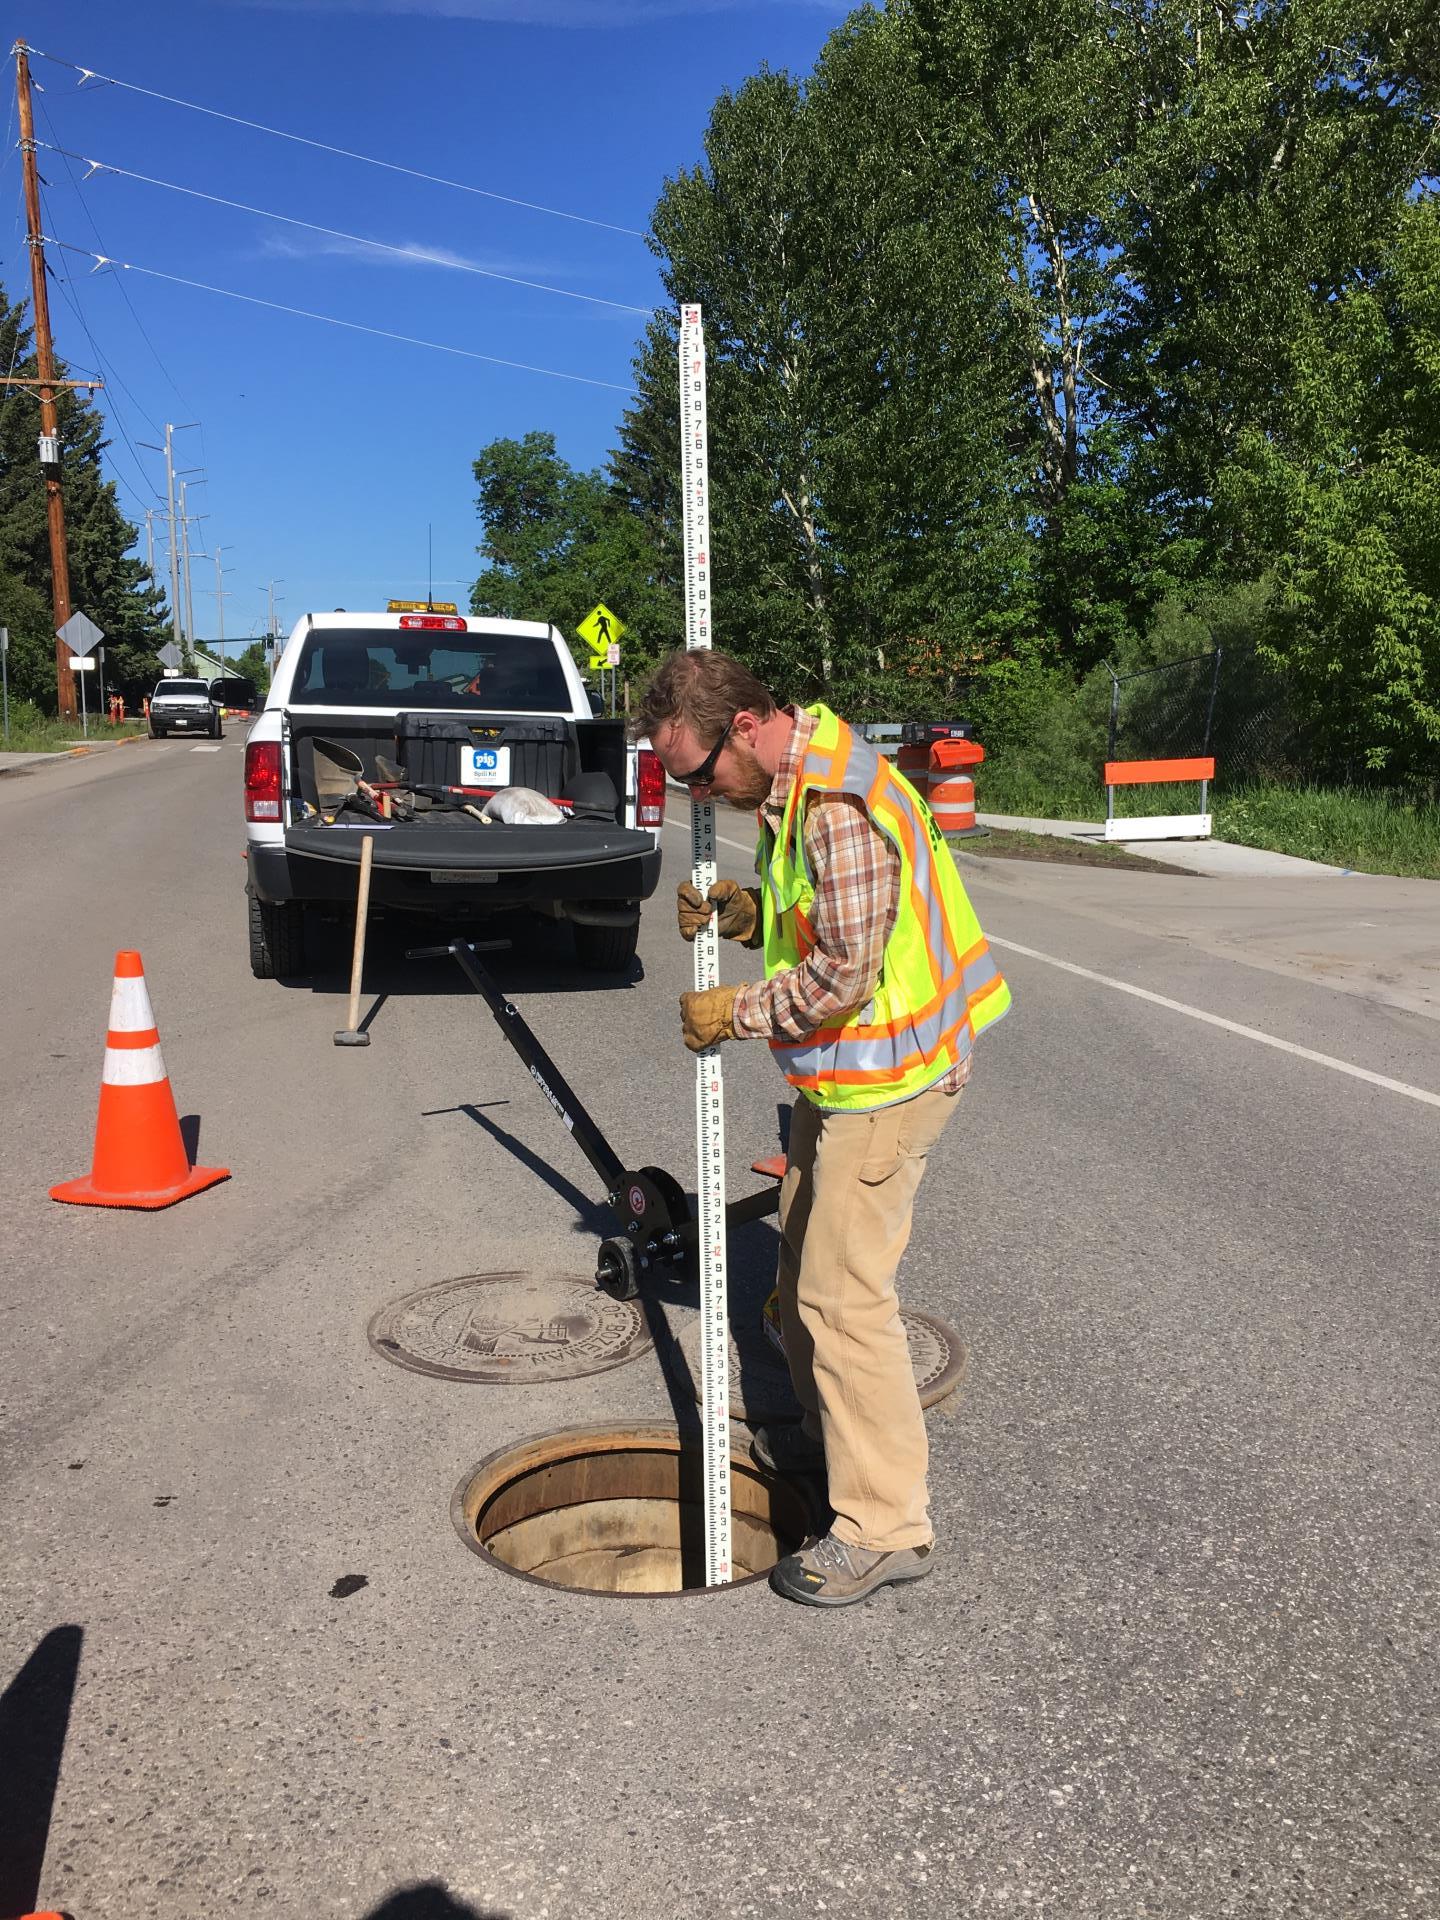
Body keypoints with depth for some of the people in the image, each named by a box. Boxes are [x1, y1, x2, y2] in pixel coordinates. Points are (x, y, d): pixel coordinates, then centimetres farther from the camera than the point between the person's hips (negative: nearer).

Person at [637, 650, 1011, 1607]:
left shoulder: (838, 807, -26)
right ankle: (833, 1429, 41)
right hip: (843, 1071, 10)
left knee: (843, 1292, -7)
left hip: (886, 1075, -10)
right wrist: (744, 910, 0)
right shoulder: (792, 782, 7)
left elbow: (845, 972, -26)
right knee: (805, 1261, 21)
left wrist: (736, 1011, -13)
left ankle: (888, 1527, 4)